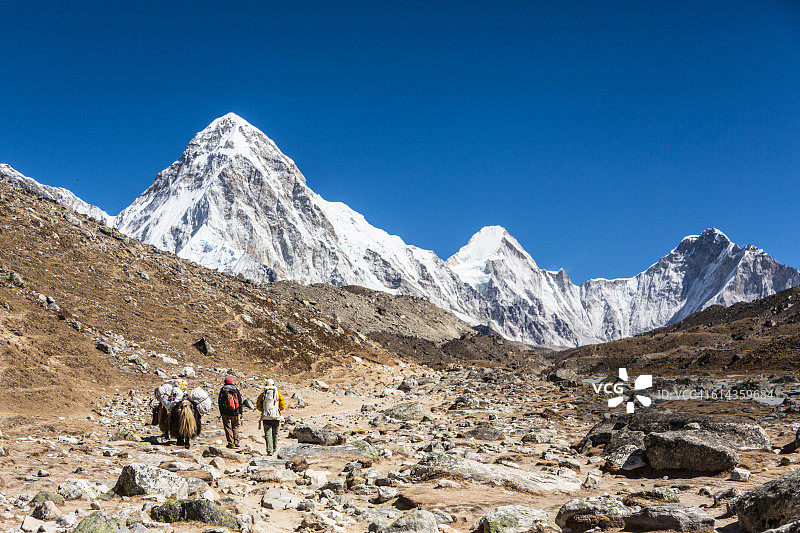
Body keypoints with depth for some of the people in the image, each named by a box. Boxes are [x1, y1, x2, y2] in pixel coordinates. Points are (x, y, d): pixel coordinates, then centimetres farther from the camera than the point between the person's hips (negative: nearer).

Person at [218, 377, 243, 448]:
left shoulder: (222, 390, 1)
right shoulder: (236, 390, 7)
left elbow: (220, 403, 1)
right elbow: (240, 402, 6)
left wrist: (221, 413, 5)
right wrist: (240, 413, 10)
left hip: (226, 413, -2)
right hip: (236, 413, 2)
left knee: (228, 428, 3)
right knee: (235, 427, 15)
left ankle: (231, 443, -1)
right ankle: (236, 442, 7)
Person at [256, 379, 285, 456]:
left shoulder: (262, 394, 2)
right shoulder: (278, 394, 3)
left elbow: (258, 406, 1)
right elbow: (283, 405, 1)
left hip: (266, 417, -1)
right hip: (276, 417, 1)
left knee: (268, 435, -2)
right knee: (275, 434, 16)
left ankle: (269, 451, -13)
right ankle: (274, 449, 24)